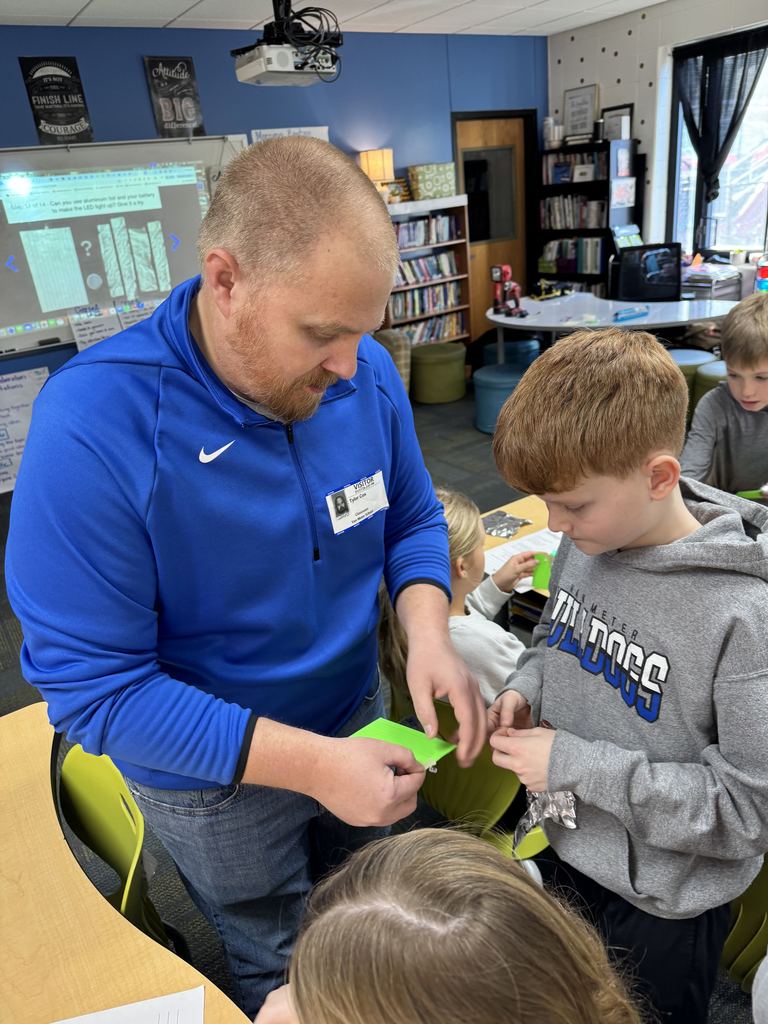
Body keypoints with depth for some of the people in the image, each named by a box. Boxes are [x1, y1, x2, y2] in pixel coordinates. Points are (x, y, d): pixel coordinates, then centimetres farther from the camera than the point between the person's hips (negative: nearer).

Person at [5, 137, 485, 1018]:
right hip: (215, 781, -4)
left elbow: (413, 520, -1)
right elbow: (92, 683, -27)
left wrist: (427, 632, -21)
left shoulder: (366, 373, -15)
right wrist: (310, 763, -32)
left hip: (358, 716, 5)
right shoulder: (92, 429, -31)